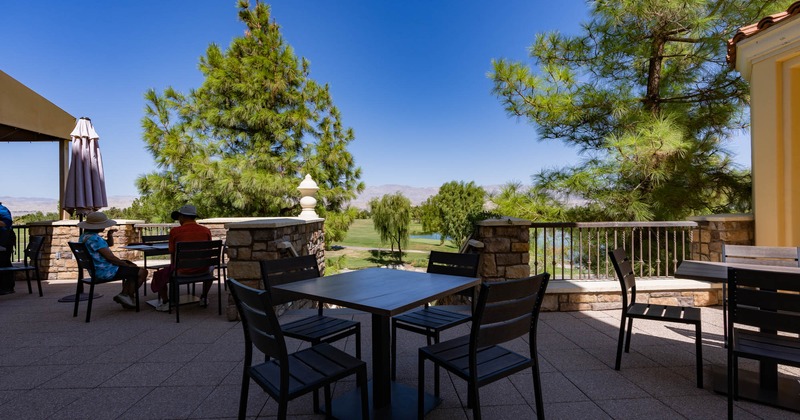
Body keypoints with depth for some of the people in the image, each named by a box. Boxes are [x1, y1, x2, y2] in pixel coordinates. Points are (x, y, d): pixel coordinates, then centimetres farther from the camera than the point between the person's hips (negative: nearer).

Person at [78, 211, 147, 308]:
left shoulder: (84, 236, 10)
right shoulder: (95, 238, -24)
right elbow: (110, 257, -24)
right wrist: (127, 264, -12)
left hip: (97, 270, 11)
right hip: (106, 271, -11)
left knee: (134, 270, 25)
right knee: (142, 272, -11)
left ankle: (124, 294, 15)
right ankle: (130, 296, 6)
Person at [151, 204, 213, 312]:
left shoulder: (175, 231, -5)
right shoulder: (206, 230, 1)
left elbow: (172, 254, 4)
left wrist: (173, 267, 23)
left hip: (182, 271, -2)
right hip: (202, 270, 2)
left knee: (159, 275, 27)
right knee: (210, 268, 38)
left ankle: (165, 302, 27)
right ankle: (204, 298, 39)